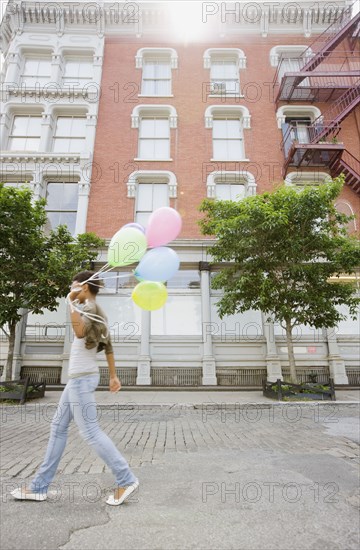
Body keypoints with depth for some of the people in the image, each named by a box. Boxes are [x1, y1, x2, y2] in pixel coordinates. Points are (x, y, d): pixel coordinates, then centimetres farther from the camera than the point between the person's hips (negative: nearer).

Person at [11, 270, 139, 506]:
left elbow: (80, 332, -37)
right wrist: (114, 376, 20)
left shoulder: (90, 307, -15)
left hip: (81, 378, -10)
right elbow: (108, 347, 16)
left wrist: (72, 301, -29)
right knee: (58, 427, 16)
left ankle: (126, 480, 6)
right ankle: (39, 486, 28)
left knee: (90, 431, -2)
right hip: (80, 377, 10)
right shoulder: (97, 311, 13)